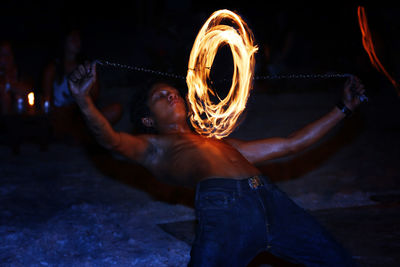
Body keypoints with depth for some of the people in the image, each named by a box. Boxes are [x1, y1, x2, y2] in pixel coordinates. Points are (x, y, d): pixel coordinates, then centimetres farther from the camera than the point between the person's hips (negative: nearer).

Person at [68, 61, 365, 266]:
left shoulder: (223, 143, 37)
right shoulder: (154, 148, 24)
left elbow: (292, 144, 39)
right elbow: (110, 138, 3)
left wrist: (344, 108, 42)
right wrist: (84, 99, -17)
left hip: (271, 199, 5)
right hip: (223, 206, -5)